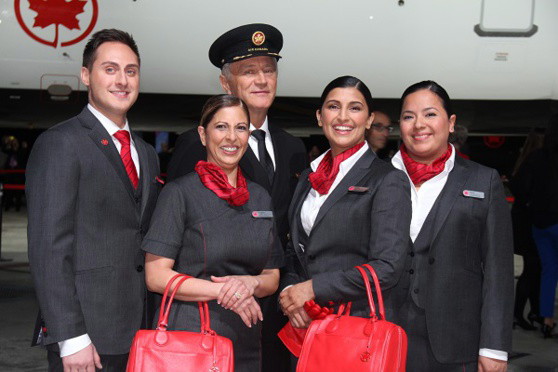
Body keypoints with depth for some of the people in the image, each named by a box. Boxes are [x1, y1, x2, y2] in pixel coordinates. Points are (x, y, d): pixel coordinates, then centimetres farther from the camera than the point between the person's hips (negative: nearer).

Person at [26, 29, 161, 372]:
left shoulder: (147, 154, 16)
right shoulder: (60, 144, -6)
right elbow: (48, 249, -12)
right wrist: (71, 337, -17)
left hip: (142, 332, 6)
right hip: (87, 335, -6)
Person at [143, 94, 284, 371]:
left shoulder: (260, 197, 10)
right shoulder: (179, 193, -5)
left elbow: (272, 277, 13)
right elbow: (156, 276, -10)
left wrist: (251, 283, -9)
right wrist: (222, 290, -15)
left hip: (246, 341, 5)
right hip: (189, 336, -4)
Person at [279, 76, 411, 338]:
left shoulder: (388, 181, -7)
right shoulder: (308, 178, 14)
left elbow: (388, 268, -15)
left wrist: (312, 288, -14)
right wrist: (288, 291, -3)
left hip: (363, 325, -5)